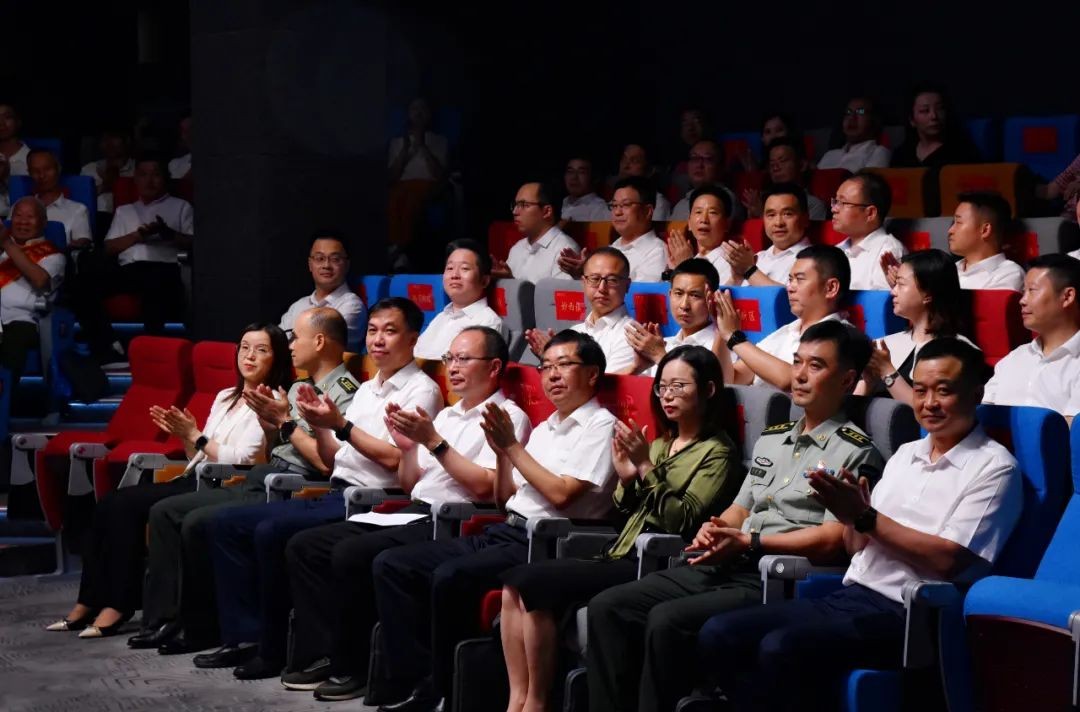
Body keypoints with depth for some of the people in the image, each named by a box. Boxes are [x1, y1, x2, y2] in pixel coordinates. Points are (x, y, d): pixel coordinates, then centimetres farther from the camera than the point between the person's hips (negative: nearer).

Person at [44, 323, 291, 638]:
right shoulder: (225, 397, 21)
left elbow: (242, 460, -15)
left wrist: (195, 436, -9)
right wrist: (183, 436, 1)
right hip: (195, 481, 8)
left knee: (126, 505, -23)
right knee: (110, 503, -12)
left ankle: (117, 606, -19)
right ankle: (89, 602, -11)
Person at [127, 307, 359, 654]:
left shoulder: (344, 392, -10)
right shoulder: (299, 388, 20)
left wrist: (286, 423, -11)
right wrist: (267, 418, 4)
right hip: (258, 481, 10)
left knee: (197, 523, -23)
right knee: (165, 511, 3)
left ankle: (200, 629, -8)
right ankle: (162, 620, 0)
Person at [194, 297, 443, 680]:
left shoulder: (421, 390, -3)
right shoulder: (366, 389, 22)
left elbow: (393, 458, -15)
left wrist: (340, 424, -13)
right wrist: (320, 426, 4)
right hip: (334, 496, 9)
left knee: (272, 531, -28)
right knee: (225, 523, 0)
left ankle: (273, 649, -14)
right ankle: (245, 636, -3)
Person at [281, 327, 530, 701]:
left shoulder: (507, 416, -2)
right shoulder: (446, 415, 23)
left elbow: (484, 486, -15)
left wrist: (434, 442, -16)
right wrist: (407, 447, 5)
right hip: (411, 514, 9)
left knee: (351, 554, -28)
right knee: (303, 546, -3)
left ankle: (352, 667, -14)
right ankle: (319, 655, -5)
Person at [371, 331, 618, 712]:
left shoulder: (600, 425, -2)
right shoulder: (543, 429, 22)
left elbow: (561, 494, -14)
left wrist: (513, 447, -6)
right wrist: (502, 453, 7)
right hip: (504, 533, 9)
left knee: (451, 576, -33)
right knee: (390, 565, -5)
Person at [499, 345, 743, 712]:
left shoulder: (718, 452, -1)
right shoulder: (660, 443, 21)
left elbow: (683, 521, -13)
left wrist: (647, 467, -16)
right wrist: (626, 479, 3)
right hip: (619, 558, 8)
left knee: (536, 583, -23)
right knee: (515, 581, -12)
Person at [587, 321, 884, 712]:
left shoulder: (856, 453, -3)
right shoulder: (771, 439, 22)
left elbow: (832, 540, -12)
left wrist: (749, 542, -15)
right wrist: (715, 529, 2)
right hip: (725, 567, 8)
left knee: (667, 620, -30)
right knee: (608, 607, -8)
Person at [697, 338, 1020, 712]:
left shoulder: (994, 466, -2)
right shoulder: (906, 454, 19)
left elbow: (947, 559, -13)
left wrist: (866, 517, -13)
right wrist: (851, 518, -5)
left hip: (903, 613, -8)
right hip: (848, 596, 8)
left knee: (781, 649, -31)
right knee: (718, 634, -10)